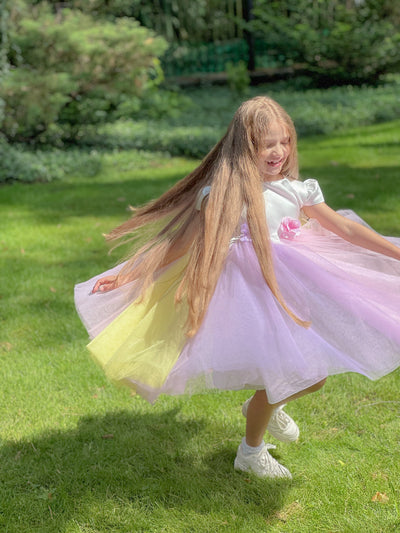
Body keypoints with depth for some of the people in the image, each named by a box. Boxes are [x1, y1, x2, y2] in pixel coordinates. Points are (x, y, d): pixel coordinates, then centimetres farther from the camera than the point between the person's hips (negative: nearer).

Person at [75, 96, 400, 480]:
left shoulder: (295, 190, 2)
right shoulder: (221, 194, -11)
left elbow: (345, 228, 9)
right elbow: (181, 243, -7)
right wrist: (126, 276, -8)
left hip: (292, 286, 6)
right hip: (250, 291, -6)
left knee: (315, 374, 9)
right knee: (277, 373, -3)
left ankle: (267, 407, 43)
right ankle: (250, 452, 26)